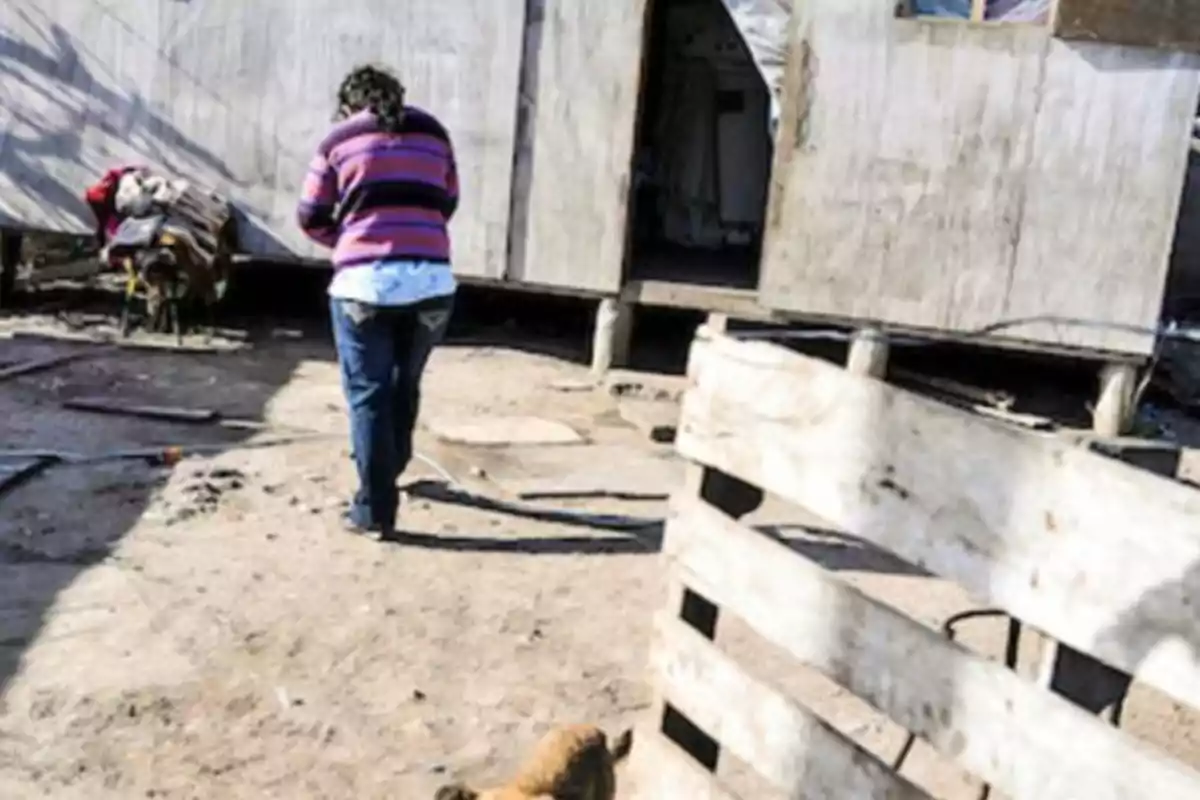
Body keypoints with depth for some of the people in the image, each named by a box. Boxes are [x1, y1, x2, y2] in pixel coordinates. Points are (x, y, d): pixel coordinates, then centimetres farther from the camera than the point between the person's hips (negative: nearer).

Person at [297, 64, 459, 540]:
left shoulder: (340, 139, 9)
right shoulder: (433, 132, 17)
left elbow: (311, 219, 11)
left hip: (364, 282, -3)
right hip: (431, 281, 3)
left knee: (367, 394, 4)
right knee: (404, 384, 21)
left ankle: (375, 511, 5)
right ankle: (389, 471, 40)